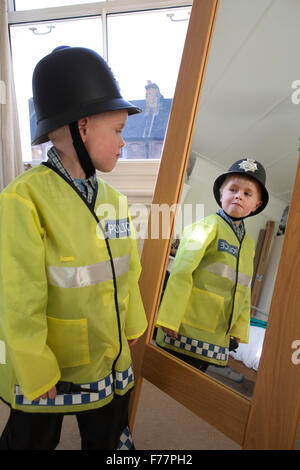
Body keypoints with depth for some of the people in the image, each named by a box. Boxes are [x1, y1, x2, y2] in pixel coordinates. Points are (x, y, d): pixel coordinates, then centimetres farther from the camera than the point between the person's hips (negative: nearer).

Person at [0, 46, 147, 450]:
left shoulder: (113, 199, -3)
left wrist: (132, 327, 13)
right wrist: (36, 373, -14)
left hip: (110, 363, 6)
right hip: (44, 371, -5)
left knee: (111, 441, 27)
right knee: (33, 440, 24)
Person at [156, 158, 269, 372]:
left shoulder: (249, 243, 13)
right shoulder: (208, 227, -8)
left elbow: (244, 292, 17)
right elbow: (181, 272, -15)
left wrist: (239, 330, 13)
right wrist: (170, 320, -17)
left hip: (218, 338, 6)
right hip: (187, 331, -6)